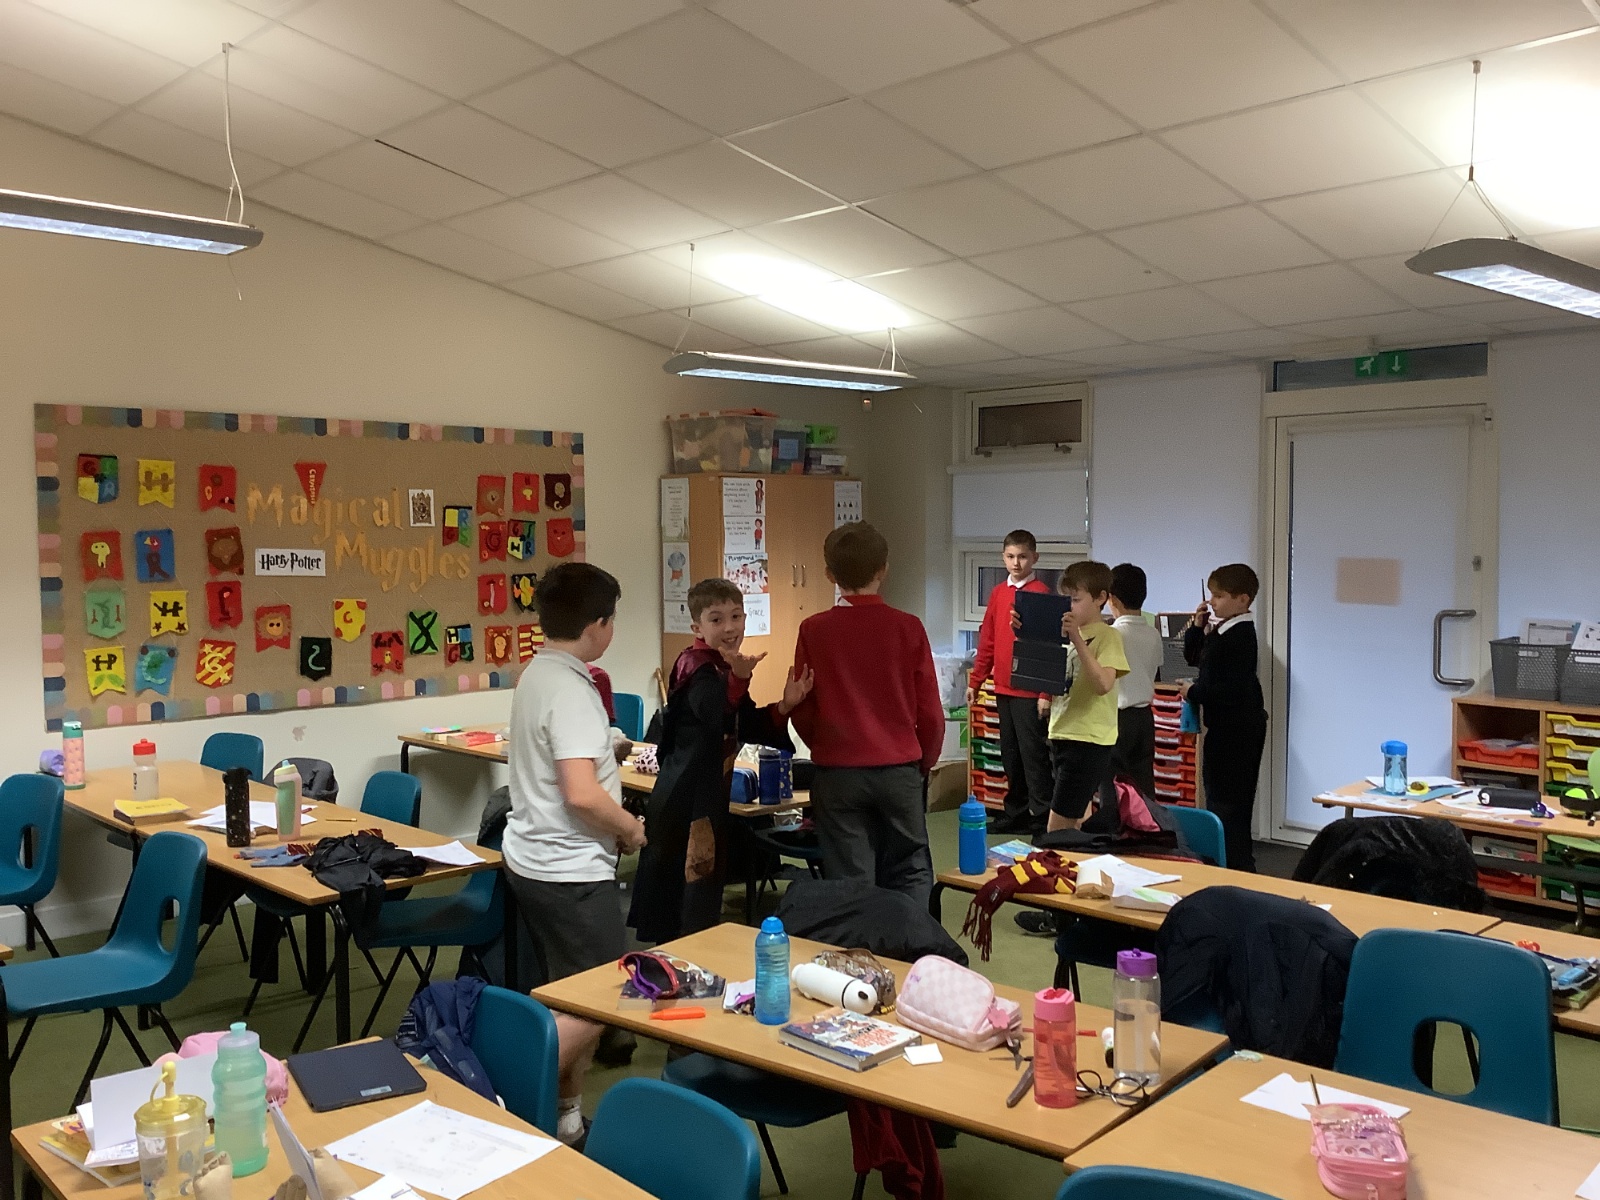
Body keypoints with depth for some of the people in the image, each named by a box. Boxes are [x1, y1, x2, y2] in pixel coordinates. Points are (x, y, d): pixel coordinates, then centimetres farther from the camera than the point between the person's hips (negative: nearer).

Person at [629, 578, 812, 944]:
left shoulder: (723, 667, 13)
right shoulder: (697, 667, -16)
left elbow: (747, 726, 13)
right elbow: (713, 715, -37)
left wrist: (784, 707, -4)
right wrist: (738, 678, -53)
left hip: (708, 795, 10)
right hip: (687, 800, -10)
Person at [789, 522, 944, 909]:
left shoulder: (813, 630, -6)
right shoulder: (908, 628, -5)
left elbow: (802, 712, -1)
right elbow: (930, 712, -1)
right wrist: (924, 764, 16)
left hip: (838, 773, 0)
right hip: (900, 770, 1)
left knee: (849, 886, 6)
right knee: (910, 875, 14)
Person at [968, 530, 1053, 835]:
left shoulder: (1041, 593, -8)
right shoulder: (998, 593, 10)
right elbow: (987, 640, 15)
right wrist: (975, 681, 14)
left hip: (1029, 691, -6)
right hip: (1003, 688, 6)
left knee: (1033, 754, -1)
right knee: (1010, 755, 14)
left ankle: (1041, 817, 7)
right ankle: (1016, 812, 25)